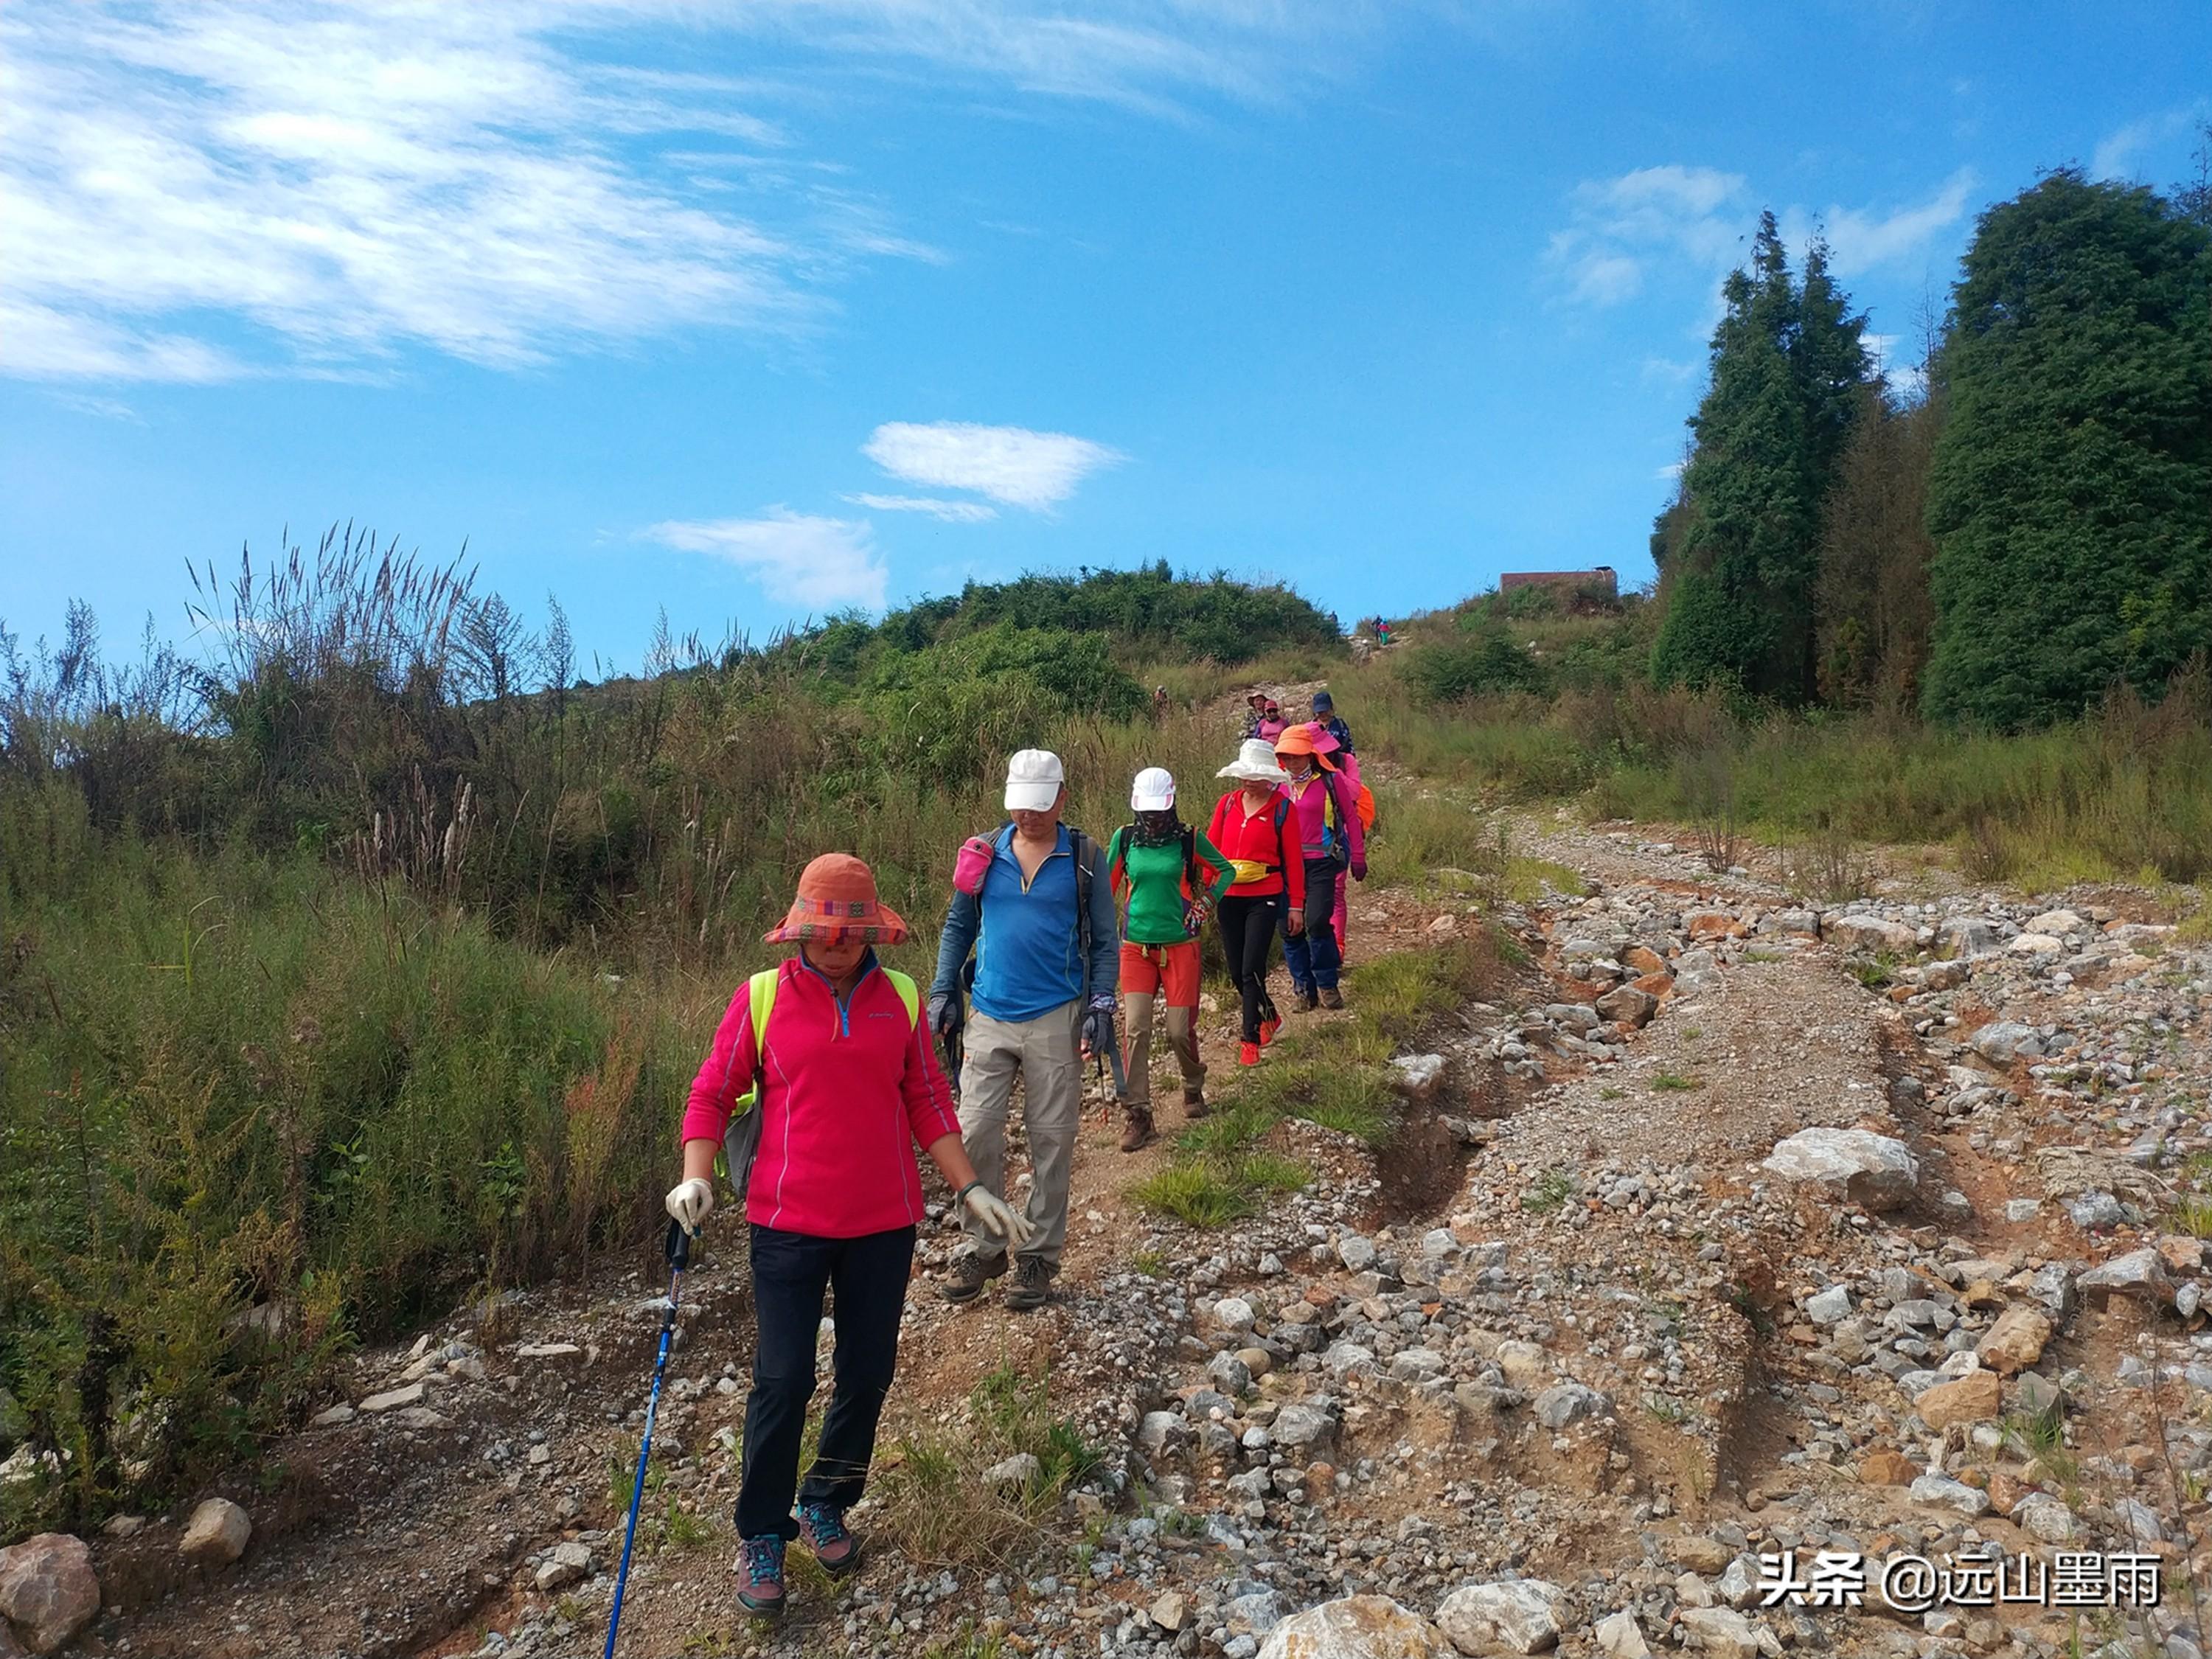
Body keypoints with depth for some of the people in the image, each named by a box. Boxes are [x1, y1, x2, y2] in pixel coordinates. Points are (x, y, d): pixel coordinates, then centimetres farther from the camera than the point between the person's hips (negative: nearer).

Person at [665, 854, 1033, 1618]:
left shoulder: (901, 998, 0)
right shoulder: (761, 997, -5)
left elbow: (927, 1102, 6)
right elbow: (712, 1094, 0)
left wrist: (971, 1189, 1)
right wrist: (696, 1178, -14)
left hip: (884, 1225, 3)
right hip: (789, 1225, -2)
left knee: (867, 1376, 12)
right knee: (783, 1382, 1)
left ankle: (826, 1507, 36)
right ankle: (760, 1535, 23)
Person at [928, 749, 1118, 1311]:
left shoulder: (1084, 858, -2)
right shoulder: (984, 853, 2)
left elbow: (1104, 941, 2)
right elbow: (958, 926, 11)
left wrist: (1101, 1007, -7)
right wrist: (942, 992, 5)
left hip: (1056, 1020, -2)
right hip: (989, 1017, 2)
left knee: (1051, 1140, 5)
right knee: (975, 1133, 1)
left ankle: (1039, 1256, 19)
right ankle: (983, 1247, 19)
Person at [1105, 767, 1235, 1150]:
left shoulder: (1188, 839, -2)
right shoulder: (1124, 838, 1)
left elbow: (1226, 870, 12)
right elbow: (1107, 885, 13)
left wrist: (1204, 906, 2)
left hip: (1180, 946, -1)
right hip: (1136, 947, 1)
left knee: (1180, 1030, 2)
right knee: (1135, 1028, -8)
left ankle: (1194, 1088, 32)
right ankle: (1138, 1114, -2)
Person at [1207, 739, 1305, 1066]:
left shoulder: (1282, 807, -3)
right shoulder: (1227, 804, 6)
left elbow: (1293, 858, -2)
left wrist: (1296, 905, -3)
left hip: (1264, 898, -4)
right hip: (1229, 898, 4)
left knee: (1252, 970, -8)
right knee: (1237, 972, 11)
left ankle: (1251, 1040, 3)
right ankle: (1269, 1018, 35)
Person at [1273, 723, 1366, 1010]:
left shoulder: (1330, 781, -2)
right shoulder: (1278, 785, 7)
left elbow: (1351, 818, 3)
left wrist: (1357, 857, 3)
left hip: (1320, 862, -4)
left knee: (1317, 922, -15)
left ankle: (1327, 984, 5)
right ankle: (1305, 988, 17)